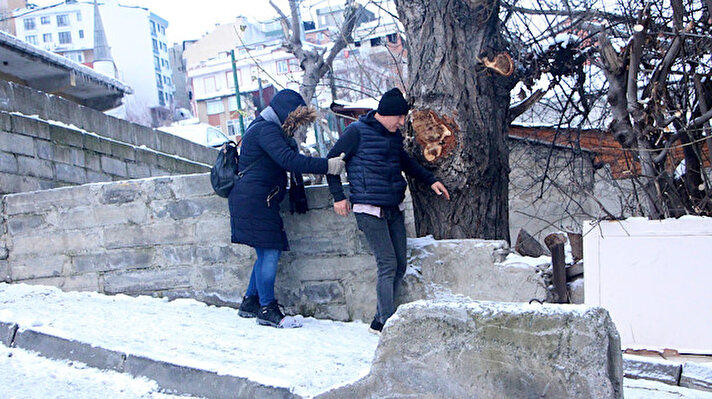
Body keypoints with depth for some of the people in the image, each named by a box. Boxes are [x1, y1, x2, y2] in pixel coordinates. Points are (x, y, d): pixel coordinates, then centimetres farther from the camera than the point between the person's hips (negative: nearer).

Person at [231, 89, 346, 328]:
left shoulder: (269, 129, 20)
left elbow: (288, 159, 22)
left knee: (268, 252, 12)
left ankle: (250, 303, 22)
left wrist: (319, 165, 7)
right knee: (270, 252, -9)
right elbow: (289, 160, -26)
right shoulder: (266, 130, -15)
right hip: (254, 202, -11)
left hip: (260, 202, 11)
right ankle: (267, 311, -3)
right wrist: (326, 166, -27)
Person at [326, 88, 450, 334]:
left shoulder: (395, 135, 13)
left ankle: (380, 322, 17)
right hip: (370, 210, -7)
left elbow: (404, 161, 30)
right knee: (388, 265, -12)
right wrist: (338, 196, -6)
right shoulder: (357, 131, -8)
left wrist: (430, 180, 21)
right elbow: (332, 161, -2)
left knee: (400, 266, 5)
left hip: (394, 209, 8)